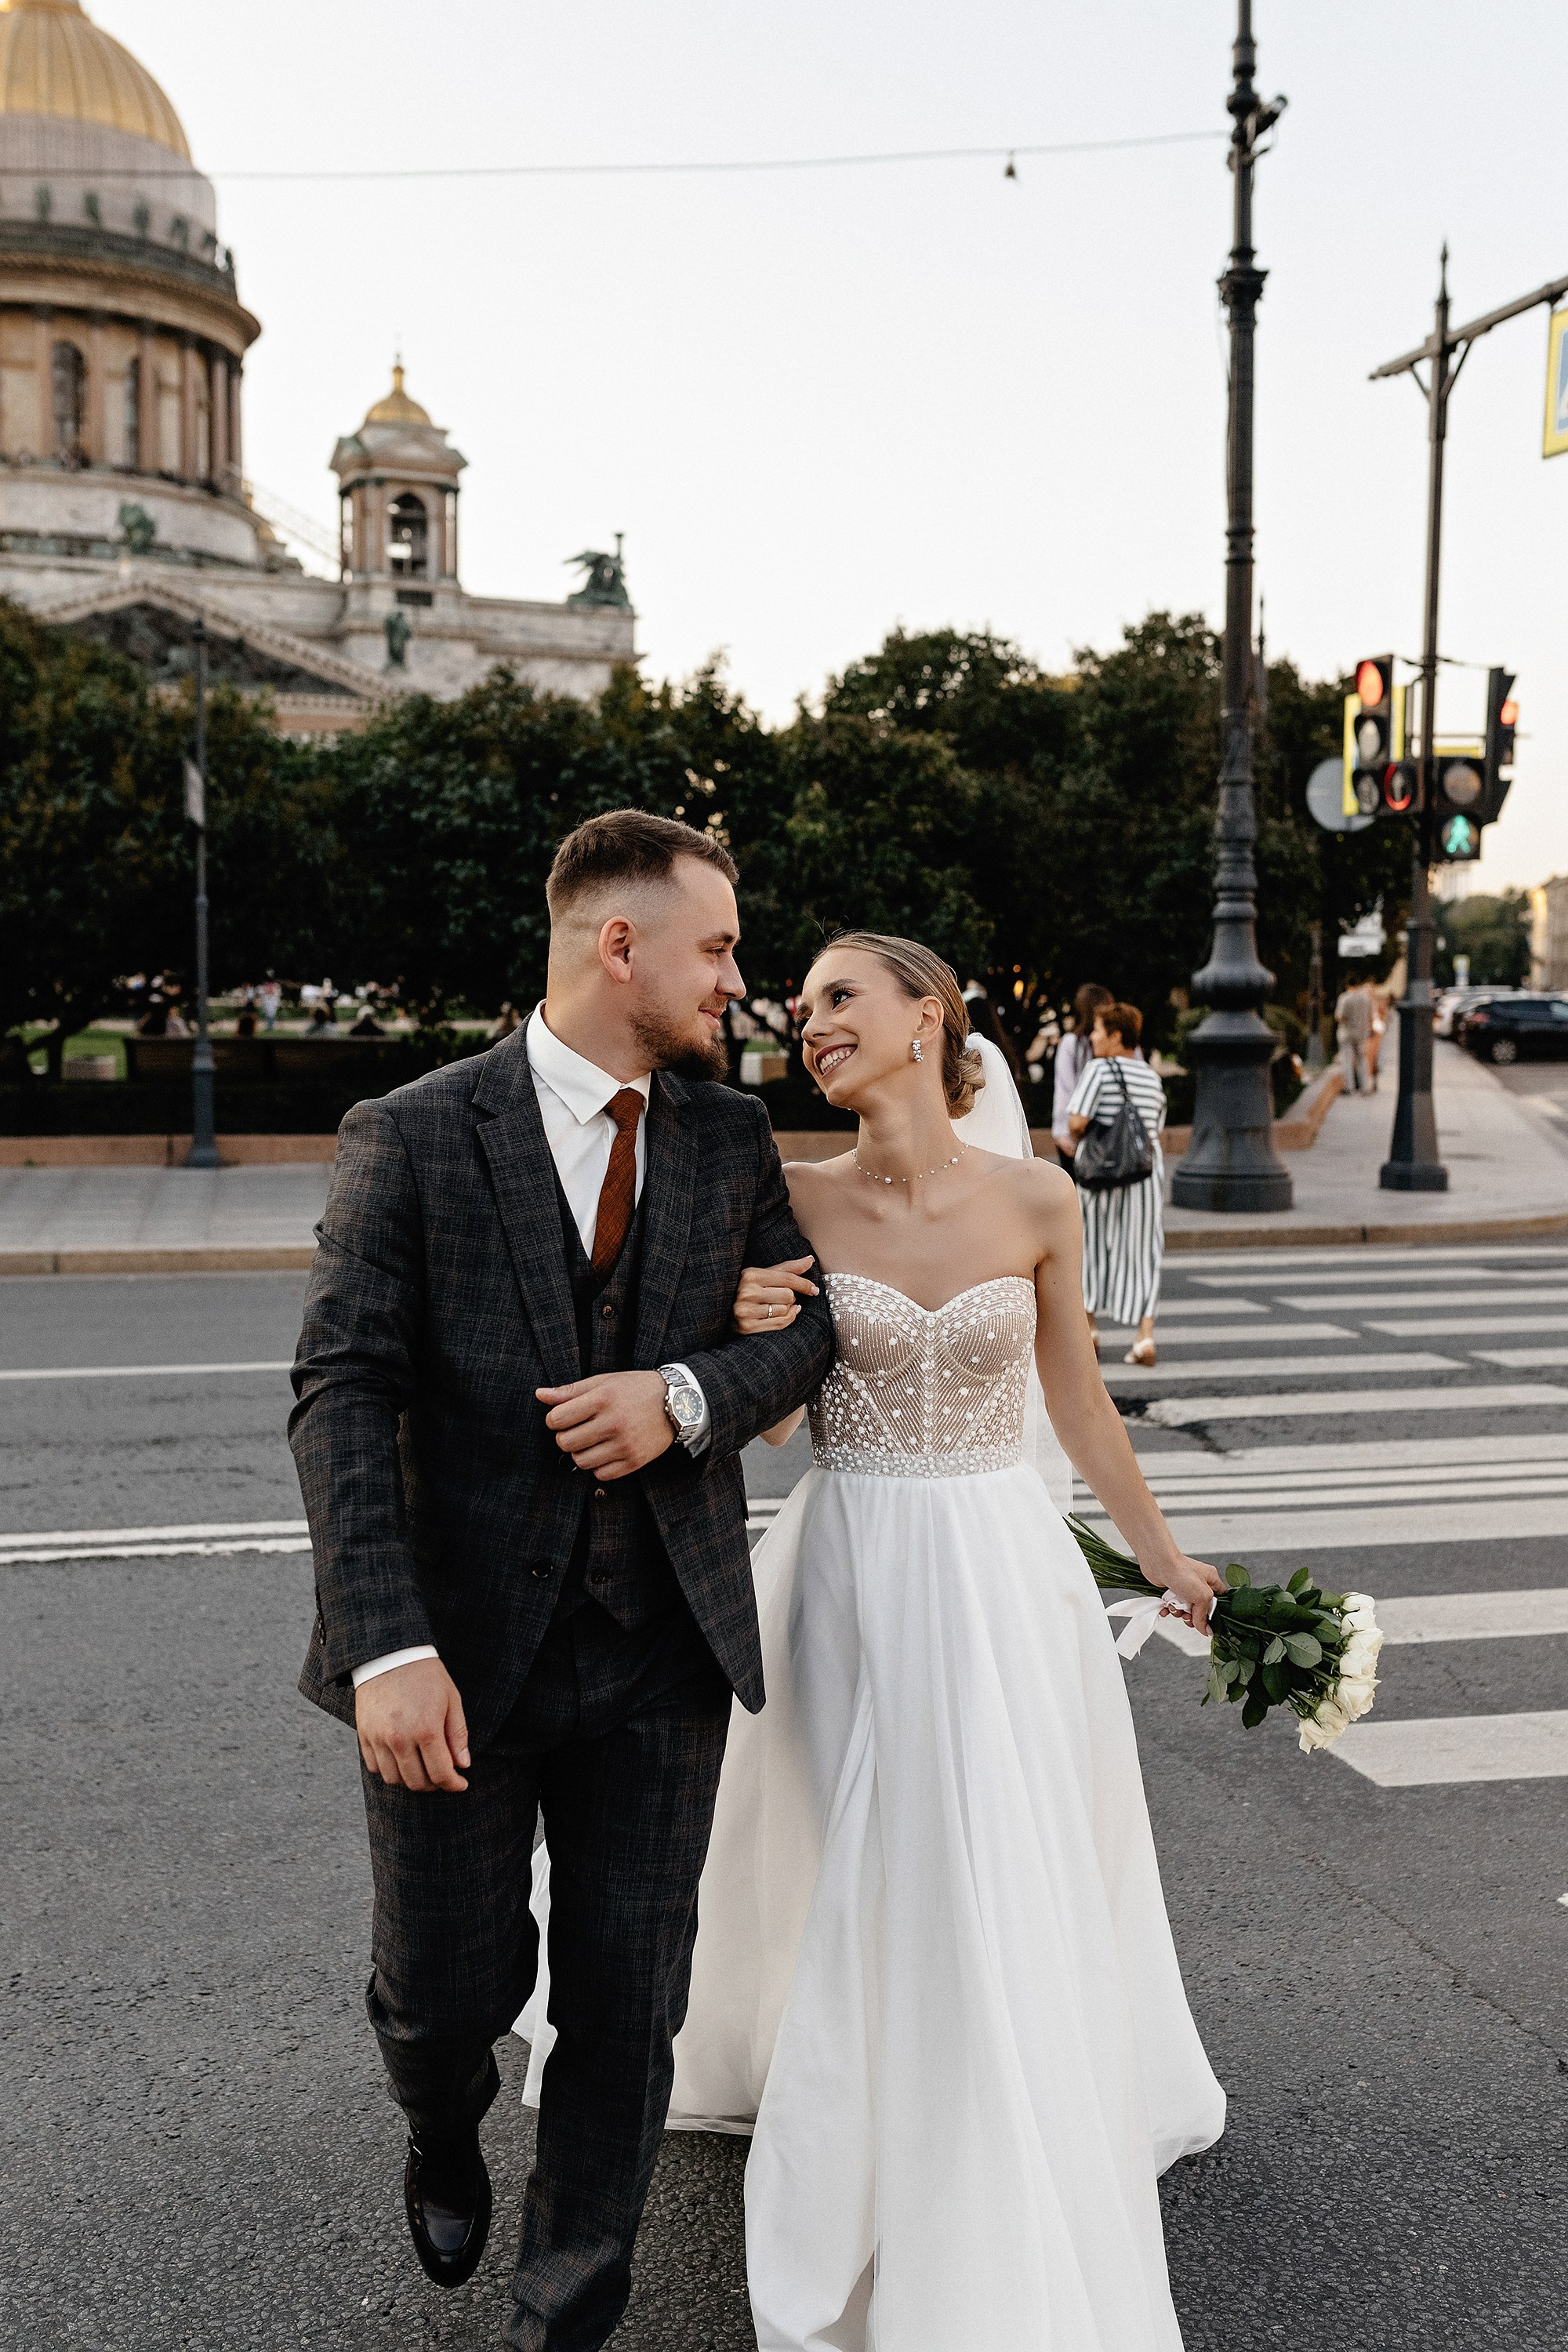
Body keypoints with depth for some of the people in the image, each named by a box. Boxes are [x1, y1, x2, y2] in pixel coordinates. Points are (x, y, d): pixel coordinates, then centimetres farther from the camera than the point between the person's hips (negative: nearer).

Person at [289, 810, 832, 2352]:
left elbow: (807, 1322, 9)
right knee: (447, 1991, 12)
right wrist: (387, 1649, -23)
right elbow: (341, 1399, -13)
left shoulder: (731, 1138, 5)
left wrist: (689, 1396, -14)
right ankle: (445, 2140, 49)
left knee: (627, 2010, 9)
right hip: (462, 1645, -2)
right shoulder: (409, 1139, -8)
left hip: (661, 1647, 3)